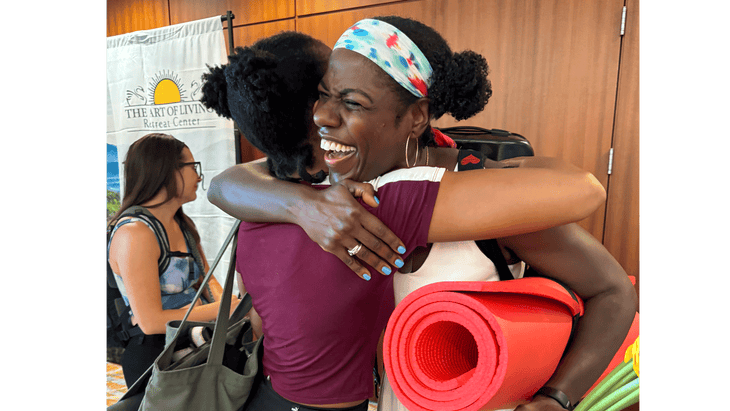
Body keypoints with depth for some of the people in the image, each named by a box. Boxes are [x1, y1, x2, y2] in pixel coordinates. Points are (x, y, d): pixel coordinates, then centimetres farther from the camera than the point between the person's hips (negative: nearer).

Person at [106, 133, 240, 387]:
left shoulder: (183, 224, 12)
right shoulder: (134, 232, -17)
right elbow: (151, 321, -20)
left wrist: (226, 302, -6)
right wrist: (224, 308, -14)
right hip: (154, 354, -8)